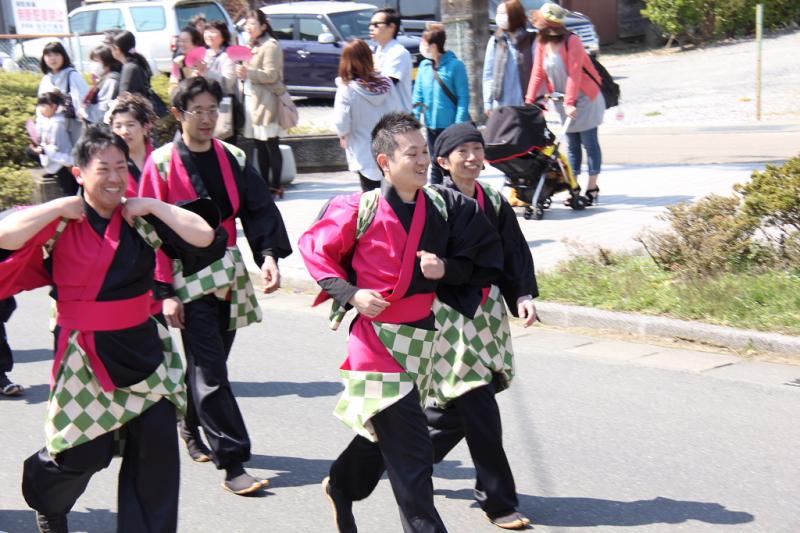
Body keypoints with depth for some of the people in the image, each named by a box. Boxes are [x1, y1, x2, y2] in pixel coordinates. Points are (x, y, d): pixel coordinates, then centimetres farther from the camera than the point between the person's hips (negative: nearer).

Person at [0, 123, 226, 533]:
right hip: (84, 353, -3)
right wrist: (60, 206, -17)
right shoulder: (60, 222, -6)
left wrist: (153, 206, -10)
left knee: (157, 438, -5)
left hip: (140, 346, 3)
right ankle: (46, 500, 40)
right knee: (83, 452, 6)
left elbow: (206, 237, -6)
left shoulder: (141, 220, 2)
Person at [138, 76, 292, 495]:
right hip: (188, 279, -5)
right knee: (209, 371, -8)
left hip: (228, 275, 5)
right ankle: (232, 463, -7)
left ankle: (191, 428, 41)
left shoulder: (232, 159, 6)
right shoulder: (162, 164, -6)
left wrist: (269, 254, -16)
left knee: (209, 362, 16)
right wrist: (165, 291, -11)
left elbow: (258, 209, 2)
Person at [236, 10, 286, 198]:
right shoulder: (253, 46, 20)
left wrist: (249, 73, -25)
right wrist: (242, 72, 10)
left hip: (266, 101, -9)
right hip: (252, 98, 9)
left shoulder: (270, 45, -8)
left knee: (271, 146, -8)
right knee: (259, 145, 7)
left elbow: (271, 75, -16)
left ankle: (276, 186, -6)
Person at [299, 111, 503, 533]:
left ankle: (341, 487, 47)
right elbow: (313, 247, -3)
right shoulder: (362, 210, -13)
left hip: (421, 335, 6)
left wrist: (446, 269, -10)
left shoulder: (440, 207, 1)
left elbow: (469, 261, 13)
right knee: (411, 454, -7)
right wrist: (350, 294, -13)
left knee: (385, 432, 21)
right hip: (377, 337, -6)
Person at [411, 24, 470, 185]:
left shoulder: (455, 66, -12)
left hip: (451, 125, -5)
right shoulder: (424, 66, 5)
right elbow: (418, 95, 9)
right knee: (436, 167, 15)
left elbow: (463, 98, -13)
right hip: (432, 125, 5)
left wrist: (459, 124, -18)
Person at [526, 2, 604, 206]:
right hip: (564, 102, 6)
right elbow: (538, 74, 0)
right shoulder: (541, 44, 0)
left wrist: (570, 102, -28)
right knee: (572, 145, 10)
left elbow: (574, 73, -23)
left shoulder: (572, 41, -18)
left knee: (589, 142, -1)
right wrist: (530, 101, -8)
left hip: (585, 99, -6)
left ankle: (592, 188, 4)